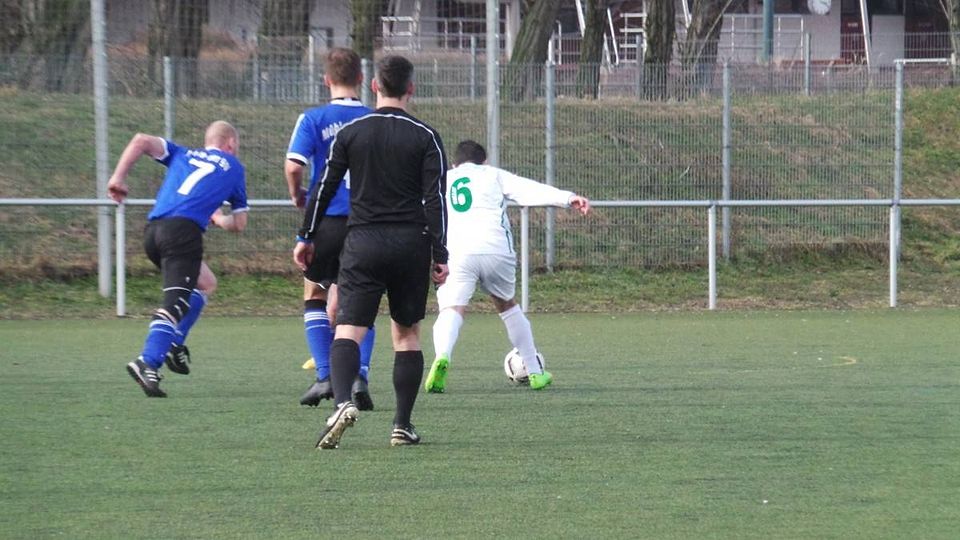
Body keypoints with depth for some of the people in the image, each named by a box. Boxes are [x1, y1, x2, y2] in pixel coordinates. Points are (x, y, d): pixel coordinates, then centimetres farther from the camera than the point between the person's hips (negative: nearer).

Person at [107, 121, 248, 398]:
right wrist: (218, 219, 46)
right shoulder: (233, 168, 23)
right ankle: (147, 362, -36)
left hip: (152, 230, 5)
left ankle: (174, 344, 12)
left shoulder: (183, 154, 28)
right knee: (175, 304, -15)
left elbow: (141, 141, 12)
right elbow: (239, 223, 27)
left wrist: (119, 177, 11)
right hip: (184, 229, -5)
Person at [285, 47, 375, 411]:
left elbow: (293, 165, -14)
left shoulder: (313, 119, -4)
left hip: (326, 218, -2)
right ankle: (359, 376, -8)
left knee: (315, 297, 15)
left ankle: (325, 377, 3)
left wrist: (298, 195, 5)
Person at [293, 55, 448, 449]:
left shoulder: (350, 133, 3)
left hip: (363, 243, 0)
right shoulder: (426, 137, 0)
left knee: (348, 330, -6)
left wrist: (306, 237, 13)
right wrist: (440, 255, -3)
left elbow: (325, 188, 4)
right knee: (407, 333, 12)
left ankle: (342, 402, -32)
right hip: (411, 243, 0)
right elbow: (435, 199, -4)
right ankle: (403, 425, 9)